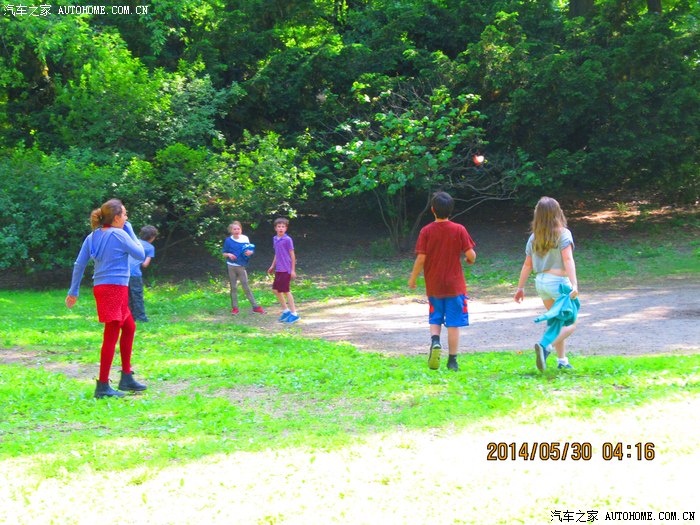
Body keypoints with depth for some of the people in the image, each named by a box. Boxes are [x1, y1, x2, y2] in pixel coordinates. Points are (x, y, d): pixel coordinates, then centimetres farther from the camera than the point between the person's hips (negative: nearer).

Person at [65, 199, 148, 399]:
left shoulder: (92, 237, 10)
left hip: (102, 289, 9)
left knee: (129, 328, 20)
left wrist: (73, 291, 15)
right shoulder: (119, 234, -11)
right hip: (115, 288, -9)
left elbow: (79, 265, 9)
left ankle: (126, 378, 23)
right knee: (112, 335, -6)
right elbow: (140, 255, -2)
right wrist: (130, 231, 5)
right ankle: (103, 386, -5)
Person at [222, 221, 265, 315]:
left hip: (241, 266, 0)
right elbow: (224, 253, 5)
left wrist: (250, 252, -13)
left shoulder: (245, 239, 0)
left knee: (246, 287, 0)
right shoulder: (228, 240, -2)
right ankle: (234, 308, 14)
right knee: (233, 287, 7)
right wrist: (229, 254, -16)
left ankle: (255, 307, 4)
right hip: (231, 266, 0)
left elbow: (251, 250, 10)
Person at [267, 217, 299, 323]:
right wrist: (272, 266, 20)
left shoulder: (287, 240, -12)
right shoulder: (275, 239, 9)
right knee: (276, 290, 11)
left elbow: (292, 255, -10)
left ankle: (294, 314, 5)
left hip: (286, 270, -8)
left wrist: (293, 270, -11)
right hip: (278, 270, 8)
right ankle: (285, 310, 24)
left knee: (286, 291, -4)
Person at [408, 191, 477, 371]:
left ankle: (435, 341, -13)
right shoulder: (459, 230, -6)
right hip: (455, 285, -1)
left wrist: (413, 279, 5)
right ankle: (452, 360, 6)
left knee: (435, 319, 15)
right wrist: (471, 259, 17)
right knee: (453, 323, 5)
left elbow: (421, 258, -8)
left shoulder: (426, 231, -6)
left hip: (433, 285, 1)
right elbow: (470, 254, -7)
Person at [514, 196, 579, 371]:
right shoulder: (563, 234, -8)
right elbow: (568, 260, -19)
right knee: (571, 323, 0)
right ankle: (546, 346, -22)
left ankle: (562, 359, 20)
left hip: (541, 282, 6)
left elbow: (527, 265, 9)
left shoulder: (534, 237, 8)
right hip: (558, 281, -6)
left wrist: (520, 288, 15)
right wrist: (574, 285, -25)